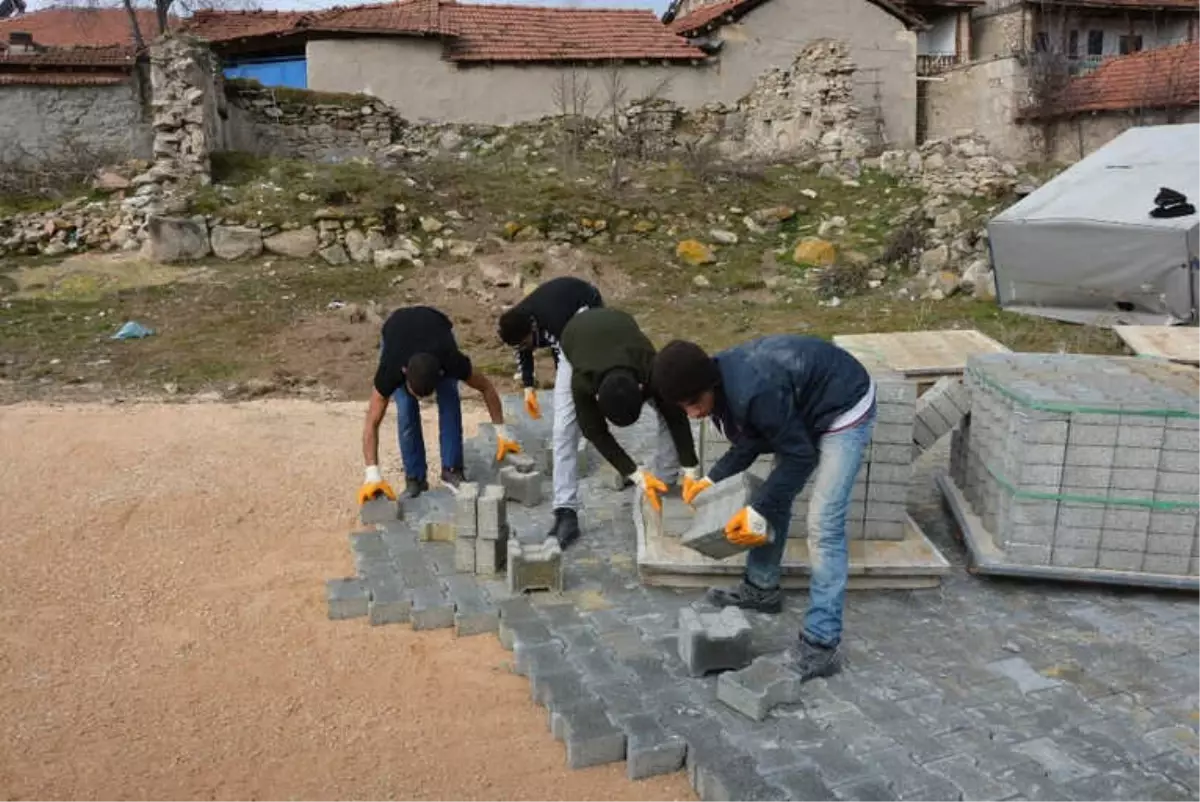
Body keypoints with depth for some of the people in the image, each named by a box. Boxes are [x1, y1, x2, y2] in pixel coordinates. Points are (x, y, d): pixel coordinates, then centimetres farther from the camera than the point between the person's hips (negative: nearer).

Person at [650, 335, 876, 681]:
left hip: (845, 409, -9)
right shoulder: (721, 380, -8)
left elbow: (800, 456, -26)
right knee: (775, 496, 15)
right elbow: (750, 442, 4)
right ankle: (762, 587, 33)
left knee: (824, 524, -14)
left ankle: (821, 645, -11)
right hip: (804, 409, 9)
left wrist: (757, 512, -24)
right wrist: (711, 479, -5)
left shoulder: (754, 392, -36)